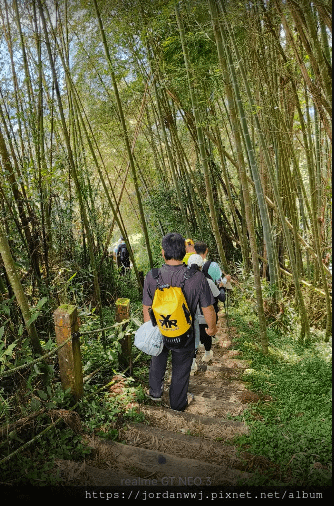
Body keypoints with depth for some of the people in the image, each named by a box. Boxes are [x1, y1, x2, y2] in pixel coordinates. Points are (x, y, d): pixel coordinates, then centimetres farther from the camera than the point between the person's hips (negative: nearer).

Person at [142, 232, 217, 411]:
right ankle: (178, 403, 42)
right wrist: (212, 327, 7)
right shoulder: (197, 277, -24)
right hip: (184, 335, -1)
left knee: (158, 359, 32)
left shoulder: (152, 276, -20)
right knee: (181, 368, 22)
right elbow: (208, 309, -14)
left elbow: (147, 308, -8)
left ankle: (155, 391, 45)